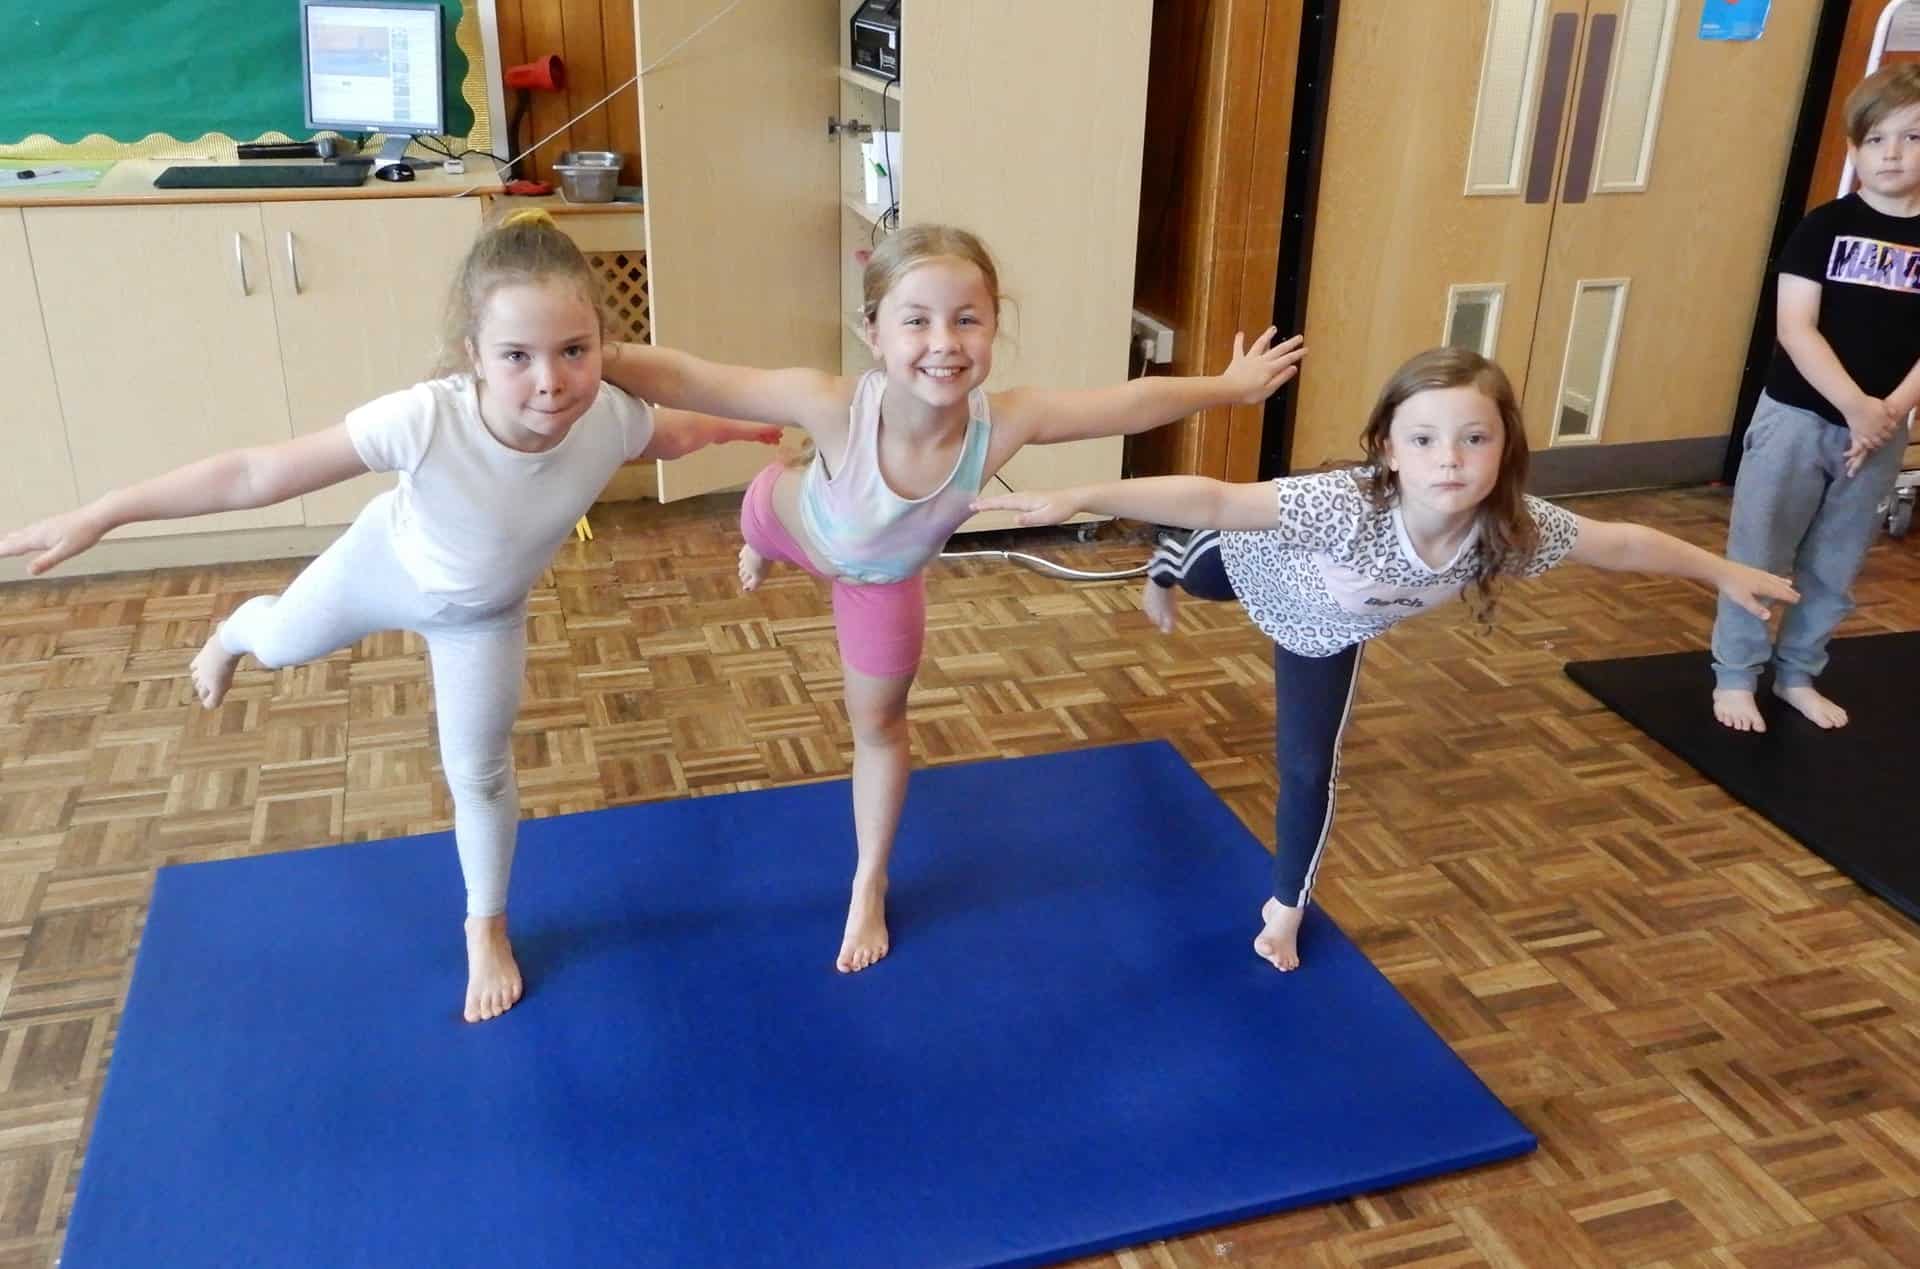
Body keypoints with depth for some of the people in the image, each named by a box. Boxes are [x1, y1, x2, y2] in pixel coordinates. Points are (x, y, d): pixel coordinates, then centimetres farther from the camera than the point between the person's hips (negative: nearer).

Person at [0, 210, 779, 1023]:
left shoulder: (608, 419, -37)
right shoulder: (426, 419, -46)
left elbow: (669, 436, -10)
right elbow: (258, 474, -37)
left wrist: (738, 430, 7)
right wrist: (103, 515, -34)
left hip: (483, 613, 1)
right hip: (388, 564, -1)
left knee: (480, 775, 14)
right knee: (281, 643, 31)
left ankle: (485, 928, 42)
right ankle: (234, 633, 72)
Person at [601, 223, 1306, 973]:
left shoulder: (1005, 422, -42)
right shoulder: (833, 408, -48)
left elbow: (1135, 403, -27)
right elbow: (682, 377, -46)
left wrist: (1231, 386, -15)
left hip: (884, 580, 2)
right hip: (795, 521, -2)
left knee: (879, 726, 19)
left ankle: (868, 888, 42)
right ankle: (764, 549, 78)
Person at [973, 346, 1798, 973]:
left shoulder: (1514, 530, -34)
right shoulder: (1345, 507, -48)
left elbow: (1622, 543, -17)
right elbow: (1211, 500, -54)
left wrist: (1724, 572, -3)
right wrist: (1079, 498, -64)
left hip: (1326, 633, 3)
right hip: (1256, 562, -3)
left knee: (1309, 771, 11)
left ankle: (1285, 908, 37)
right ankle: (1159, 579, 72)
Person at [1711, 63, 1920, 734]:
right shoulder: (1825, 225, -5)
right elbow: (1794, 328, -12)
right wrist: (1855, 405, -19)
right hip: (1796, 418, -3)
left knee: (1833, 567, 12)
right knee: (1759, 555, 3)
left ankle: (1797, 674, 27)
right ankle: (1735, 676, 15)